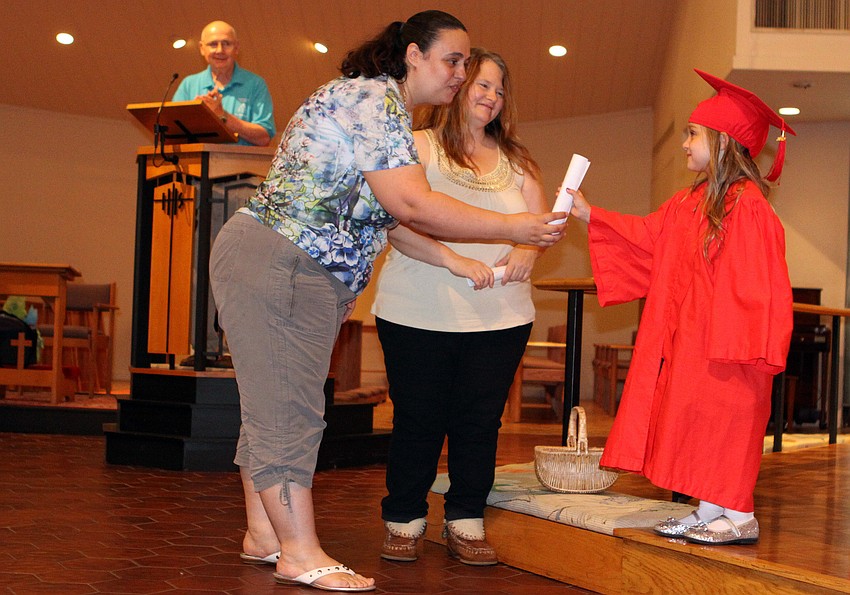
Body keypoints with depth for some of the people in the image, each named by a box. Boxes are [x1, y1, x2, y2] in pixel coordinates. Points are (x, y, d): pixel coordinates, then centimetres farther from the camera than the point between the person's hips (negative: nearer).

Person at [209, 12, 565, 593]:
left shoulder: (388, 108, 18)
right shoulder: (373, 98, -15)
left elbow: (385, 213, 18)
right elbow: (411, 203, -23)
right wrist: (512, 228, -21)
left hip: (312, 276, 11)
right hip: (272, 263, -11)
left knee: (275, 407, 13)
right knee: (288, 409, -8)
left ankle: (265, 534, 20)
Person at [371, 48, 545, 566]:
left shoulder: (514, 159, 16)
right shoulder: (418, 148, 1)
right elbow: (399, 224, -10)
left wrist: (527, 251, -10)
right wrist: (455, 260, -21)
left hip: (500, 319, 4)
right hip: (420, 315, -3)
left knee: (481, 421, 3)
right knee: (418, 420, 2)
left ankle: (467, 523, 14)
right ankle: (404, 521, 16)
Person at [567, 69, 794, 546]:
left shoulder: (747, 204, -15)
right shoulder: (689, 203, 12)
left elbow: (758, 282, -18)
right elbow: (647, 236, 25)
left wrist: (738, 341, -20)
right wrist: (589, 215, 25)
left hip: (726, 341, -9)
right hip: (688, 337, 9)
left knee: (723, 423, -5)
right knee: (696, 419, 9)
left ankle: (741, 517, 4)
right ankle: (710, 512, 16)